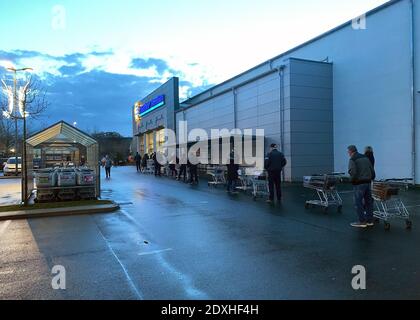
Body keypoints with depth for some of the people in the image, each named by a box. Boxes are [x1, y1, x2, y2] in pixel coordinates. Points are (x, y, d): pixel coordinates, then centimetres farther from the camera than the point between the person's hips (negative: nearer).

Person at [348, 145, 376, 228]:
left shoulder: (352, 160, -9)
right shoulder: (365, 158, 15)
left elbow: (353, 172, -20)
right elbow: (372, 171, 14)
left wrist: (352, 181, -5)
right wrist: (371, 179, 20)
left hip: (359, 184, -8)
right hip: (368, 183, 8)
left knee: (358, 202, 0)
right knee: (368, 201, 13)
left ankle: (362, 221, 3)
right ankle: (370, 221, 20)